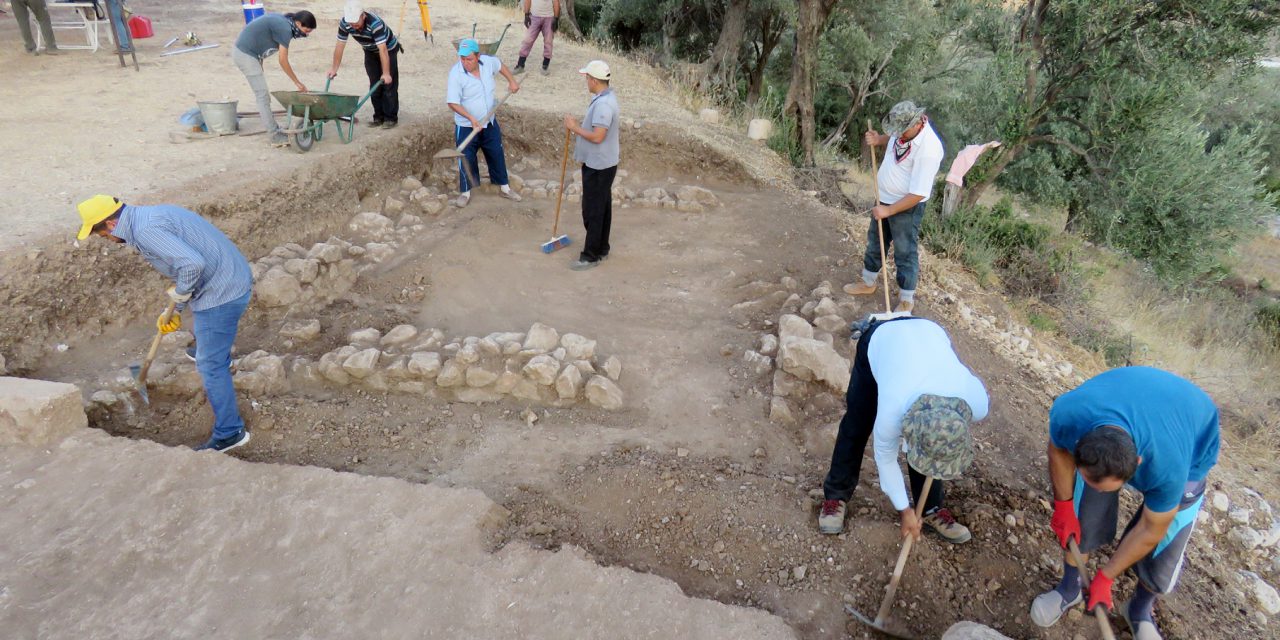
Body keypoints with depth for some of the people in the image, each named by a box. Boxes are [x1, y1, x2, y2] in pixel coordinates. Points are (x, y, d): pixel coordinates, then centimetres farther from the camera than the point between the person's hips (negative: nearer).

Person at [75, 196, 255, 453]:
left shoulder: (145, 231, -20)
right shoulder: (152, 214, 13)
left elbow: (193, 264, -33)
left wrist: (179, 294, -12)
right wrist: (174, 311, 20)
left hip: (220, 293, -10)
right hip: (234, 279, 10)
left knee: (210, 364, -1)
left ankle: (229, 433, 7)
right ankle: (221, 360, 70)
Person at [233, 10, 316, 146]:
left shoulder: (281, 20, 11)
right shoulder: (286, 29, -17)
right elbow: (283, 61, -12)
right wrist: (297, 83, -2)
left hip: (241, 50, 10)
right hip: (246, 54, -10)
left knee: (262, 95, 13)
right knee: (263, 96, -7)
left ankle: (274, 129, 19)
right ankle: (274, 135, -4)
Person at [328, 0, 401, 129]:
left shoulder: (375, 23, -38)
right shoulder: (344, 24, -22)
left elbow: (383, 50, -40)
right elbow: (340, 46, -13)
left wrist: (386, 73, -42)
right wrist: (334, 69, -10)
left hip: (388, 49, -5)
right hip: (370, 52, 5)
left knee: (389, 84, -10)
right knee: (374, 85, 3)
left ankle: (391, 118, -6)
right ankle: (379, 117, 9)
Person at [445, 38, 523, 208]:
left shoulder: (488, 62, -9)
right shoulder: (456, 73, -22)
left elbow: (500, 65, 16)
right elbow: (453, 102, -24)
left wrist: (512, 81, 11)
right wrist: (471, 118, -33)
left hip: (490, 123, 4)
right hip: (466, 127, -4)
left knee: (497, 155, 15)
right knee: (466, 159, 4)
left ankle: (504, 188, 31)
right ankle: (466, 192, 21)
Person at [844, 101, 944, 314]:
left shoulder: (928, 149, -33)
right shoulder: (904, 127, -11)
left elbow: (918, 194, -30)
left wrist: (888, 210, -24)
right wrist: (878, 140, -5)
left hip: (907, 207, -8)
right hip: (884, 198, 8)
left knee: (905, 253, 6)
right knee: (875, 241, 23)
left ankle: (906, 300, 23)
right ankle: (868, 283, 43)